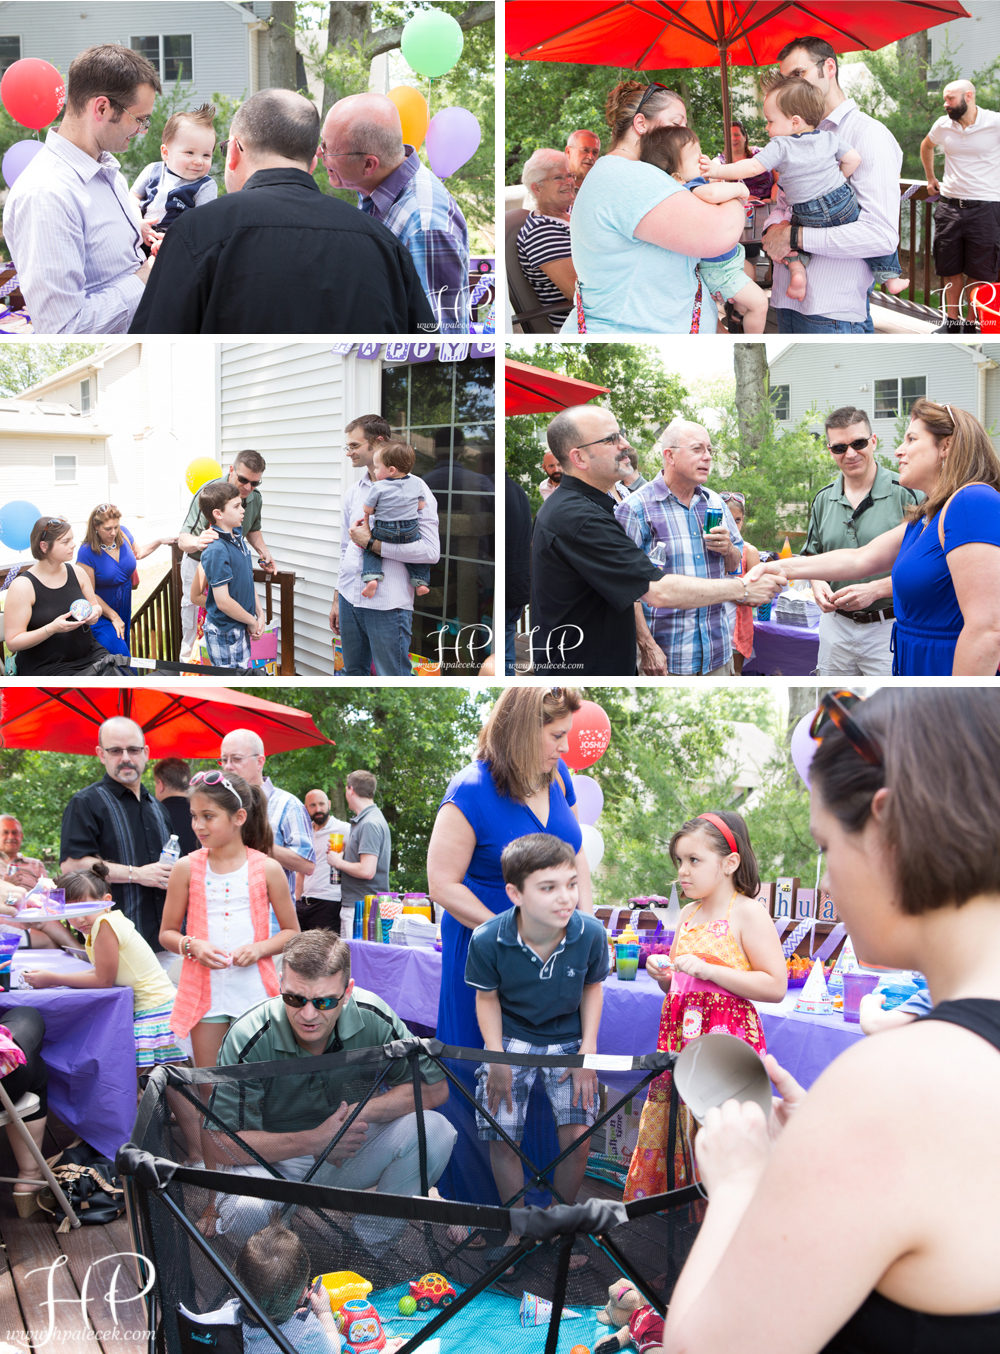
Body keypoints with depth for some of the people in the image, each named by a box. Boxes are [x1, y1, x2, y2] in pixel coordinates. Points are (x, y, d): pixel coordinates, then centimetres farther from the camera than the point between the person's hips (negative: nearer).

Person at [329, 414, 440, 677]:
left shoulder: (413, 487, -9)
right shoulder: (353, 492, 13)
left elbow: (430, 551, -17)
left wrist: (371, 543, -15)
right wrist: (337, 600, 21)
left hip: (387, 605, -7)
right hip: (349, 598, 7)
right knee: (353, 674, 15)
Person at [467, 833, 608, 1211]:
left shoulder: (591, 933, -21)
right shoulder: (487, 940, -25)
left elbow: (592, 986, -2)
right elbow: (487, 997, -7)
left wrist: (588, 1049, -5)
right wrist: (497, 1059, -11)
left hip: (568, 1041, 1)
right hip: (511, 1039, -1)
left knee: (577, 1135, -8)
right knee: (502, 1140, -4)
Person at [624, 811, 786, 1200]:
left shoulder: (747, 912, -8)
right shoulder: (688, 914, 15)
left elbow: (776, 986, -14)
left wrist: (707, 970, -17)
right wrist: (663, 974, 3)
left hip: (726, 1037, -7)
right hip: (680, 1036, 7)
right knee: (664, 1127, 6)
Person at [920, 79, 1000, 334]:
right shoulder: (943, 125, 5)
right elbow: (926, 146, 27)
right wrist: (931, 178, 26)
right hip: (949, 205, 4)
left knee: (979, 273, 1)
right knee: (950, 269, 9)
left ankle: (972, 324, 10)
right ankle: (952, 321, 20)